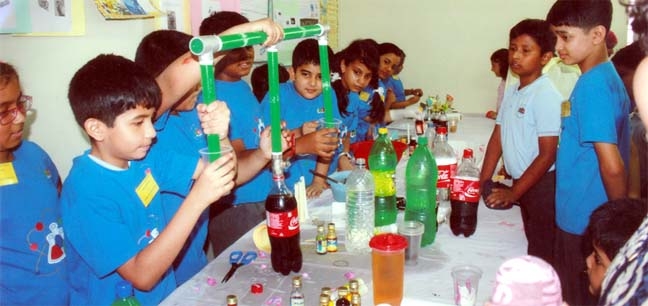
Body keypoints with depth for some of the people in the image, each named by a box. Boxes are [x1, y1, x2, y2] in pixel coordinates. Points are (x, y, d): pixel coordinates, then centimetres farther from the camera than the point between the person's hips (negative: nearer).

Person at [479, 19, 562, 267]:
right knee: (528, 248, 16)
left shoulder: (546, 95, -15)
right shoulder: (511, 92, 7)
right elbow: (497, 138, 9)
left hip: (541, 184, -7)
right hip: (521, 182, 7)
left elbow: (547, 154, -17)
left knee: (541, 255, 1)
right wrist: (482, 183, 3)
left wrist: (513, 193, -14)